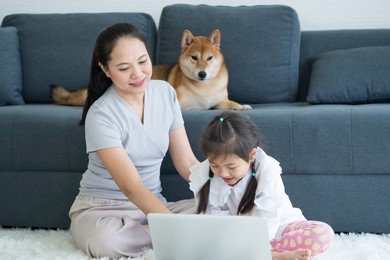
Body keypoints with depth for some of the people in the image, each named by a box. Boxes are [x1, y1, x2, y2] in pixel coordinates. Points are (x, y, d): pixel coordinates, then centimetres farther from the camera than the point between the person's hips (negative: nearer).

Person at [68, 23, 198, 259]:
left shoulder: (165, 92, -2)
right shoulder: (101, 115, -20)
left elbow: (187, 162, 1)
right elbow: (132, 187, -27)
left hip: (154, 205, 4)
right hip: (101, 207, -4)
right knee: (105, 238, -39)